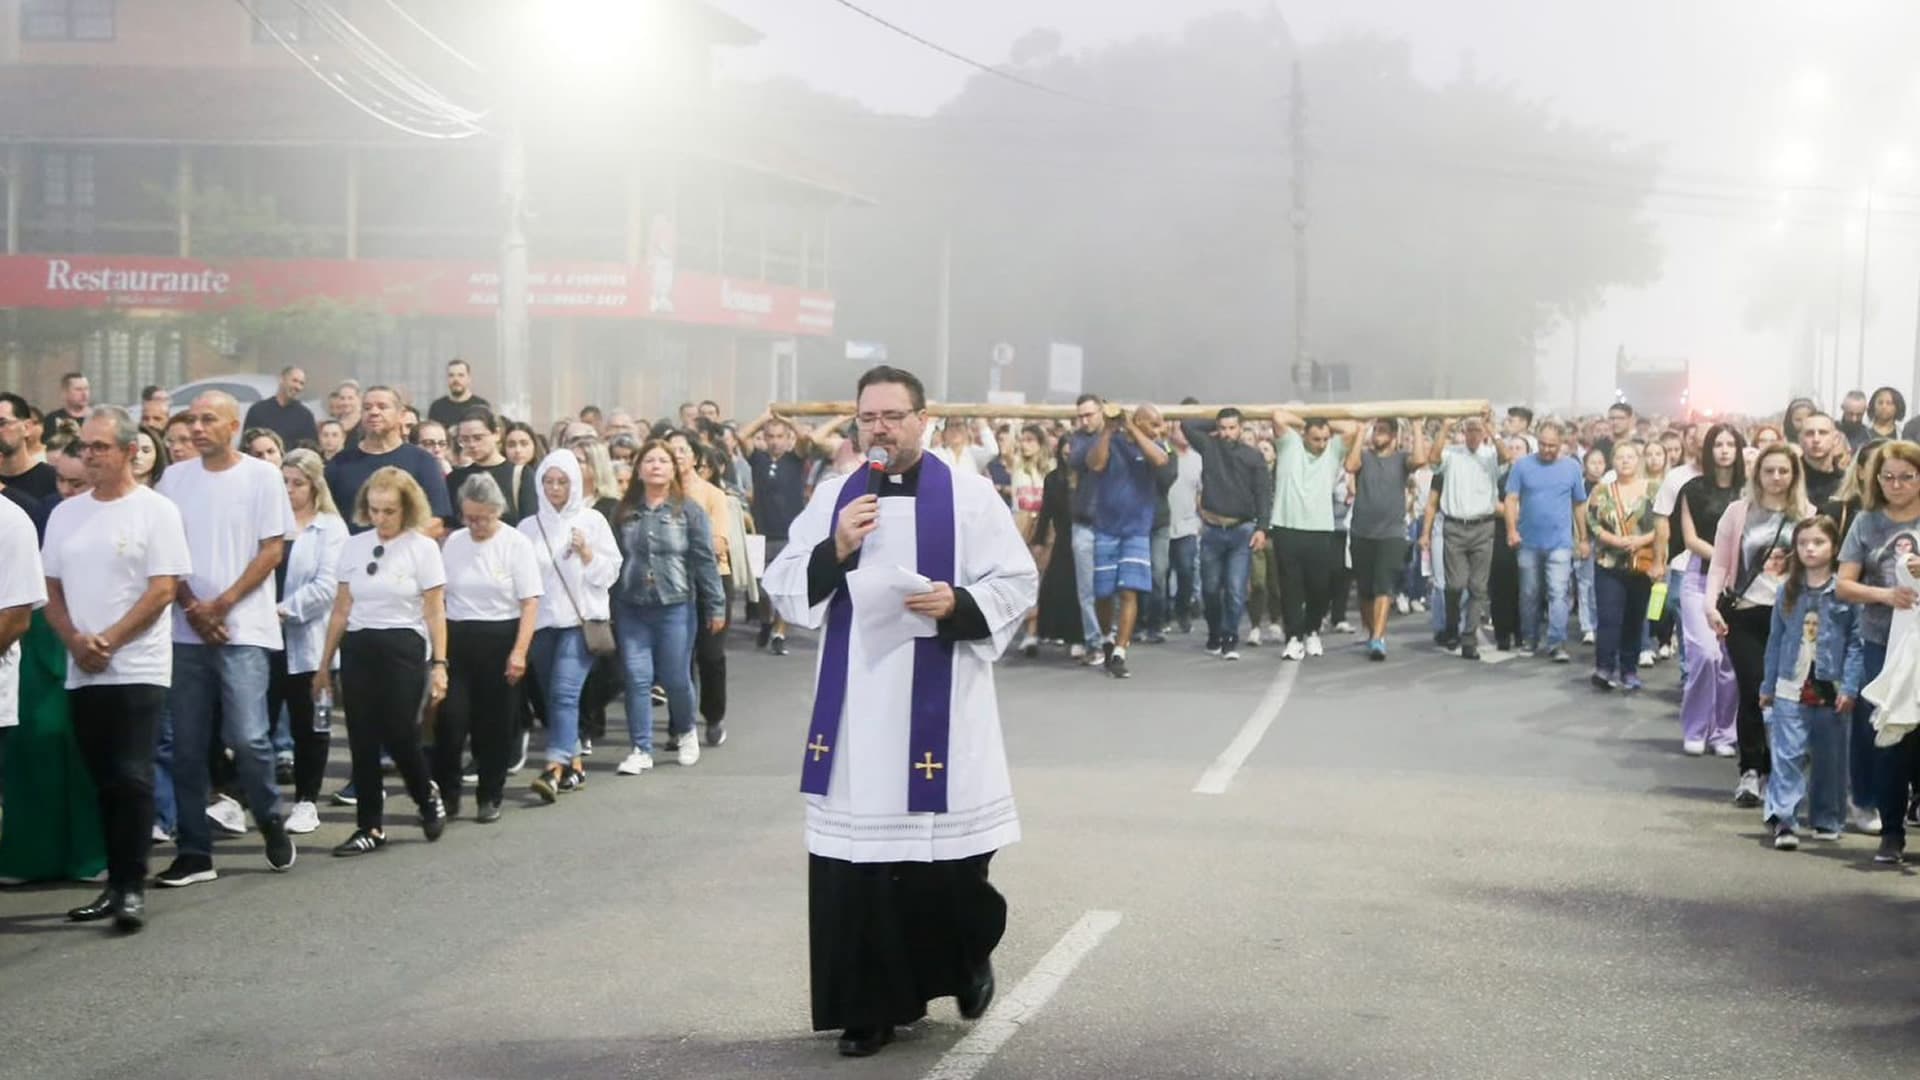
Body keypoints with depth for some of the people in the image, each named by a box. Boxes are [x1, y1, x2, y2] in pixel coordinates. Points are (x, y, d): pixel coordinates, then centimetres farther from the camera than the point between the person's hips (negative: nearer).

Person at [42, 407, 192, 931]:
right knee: (105, 783, 9)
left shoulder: (155, 510, -5)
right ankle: (116, 883, 15)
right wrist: (75, 641, -6)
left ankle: (133, 888, -5)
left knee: (131, 779, -9)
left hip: (137, 669, -5)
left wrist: (107, 641, -14)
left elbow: (163, 591, -10)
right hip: (81, 673, 5)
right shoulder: (64, 514, 11)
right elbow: (52, 591, 12)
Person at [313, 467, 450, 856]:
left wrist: (439, 664, -10)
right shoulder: (353, 546, 7)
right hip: (358, 649, 4)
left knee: (398, 735, -8)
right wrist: (324, 663, 11)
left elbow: (435, 613, -3)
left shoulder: (423, 548, -3)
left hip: (403, 648, -4)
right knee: (362, 741, 4)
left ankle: (428, 797, 21)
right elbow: (341, 610, 11)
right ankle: (370, 827, 12)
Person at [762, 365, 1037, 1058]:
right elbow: (781, 589, 6)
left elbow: (1018, 583, 0)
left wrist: (959, 603, -17)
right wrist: (834, 551, -11)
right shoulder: (833, 497, 8)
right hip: (853, 707, 2)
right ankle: (877, 1001, 12)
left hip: (940, 706, -2)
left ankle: (970, 957, 31)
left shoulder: (968, 495, 0)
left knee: (947, 857, 1)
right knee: (855, 855, 0)